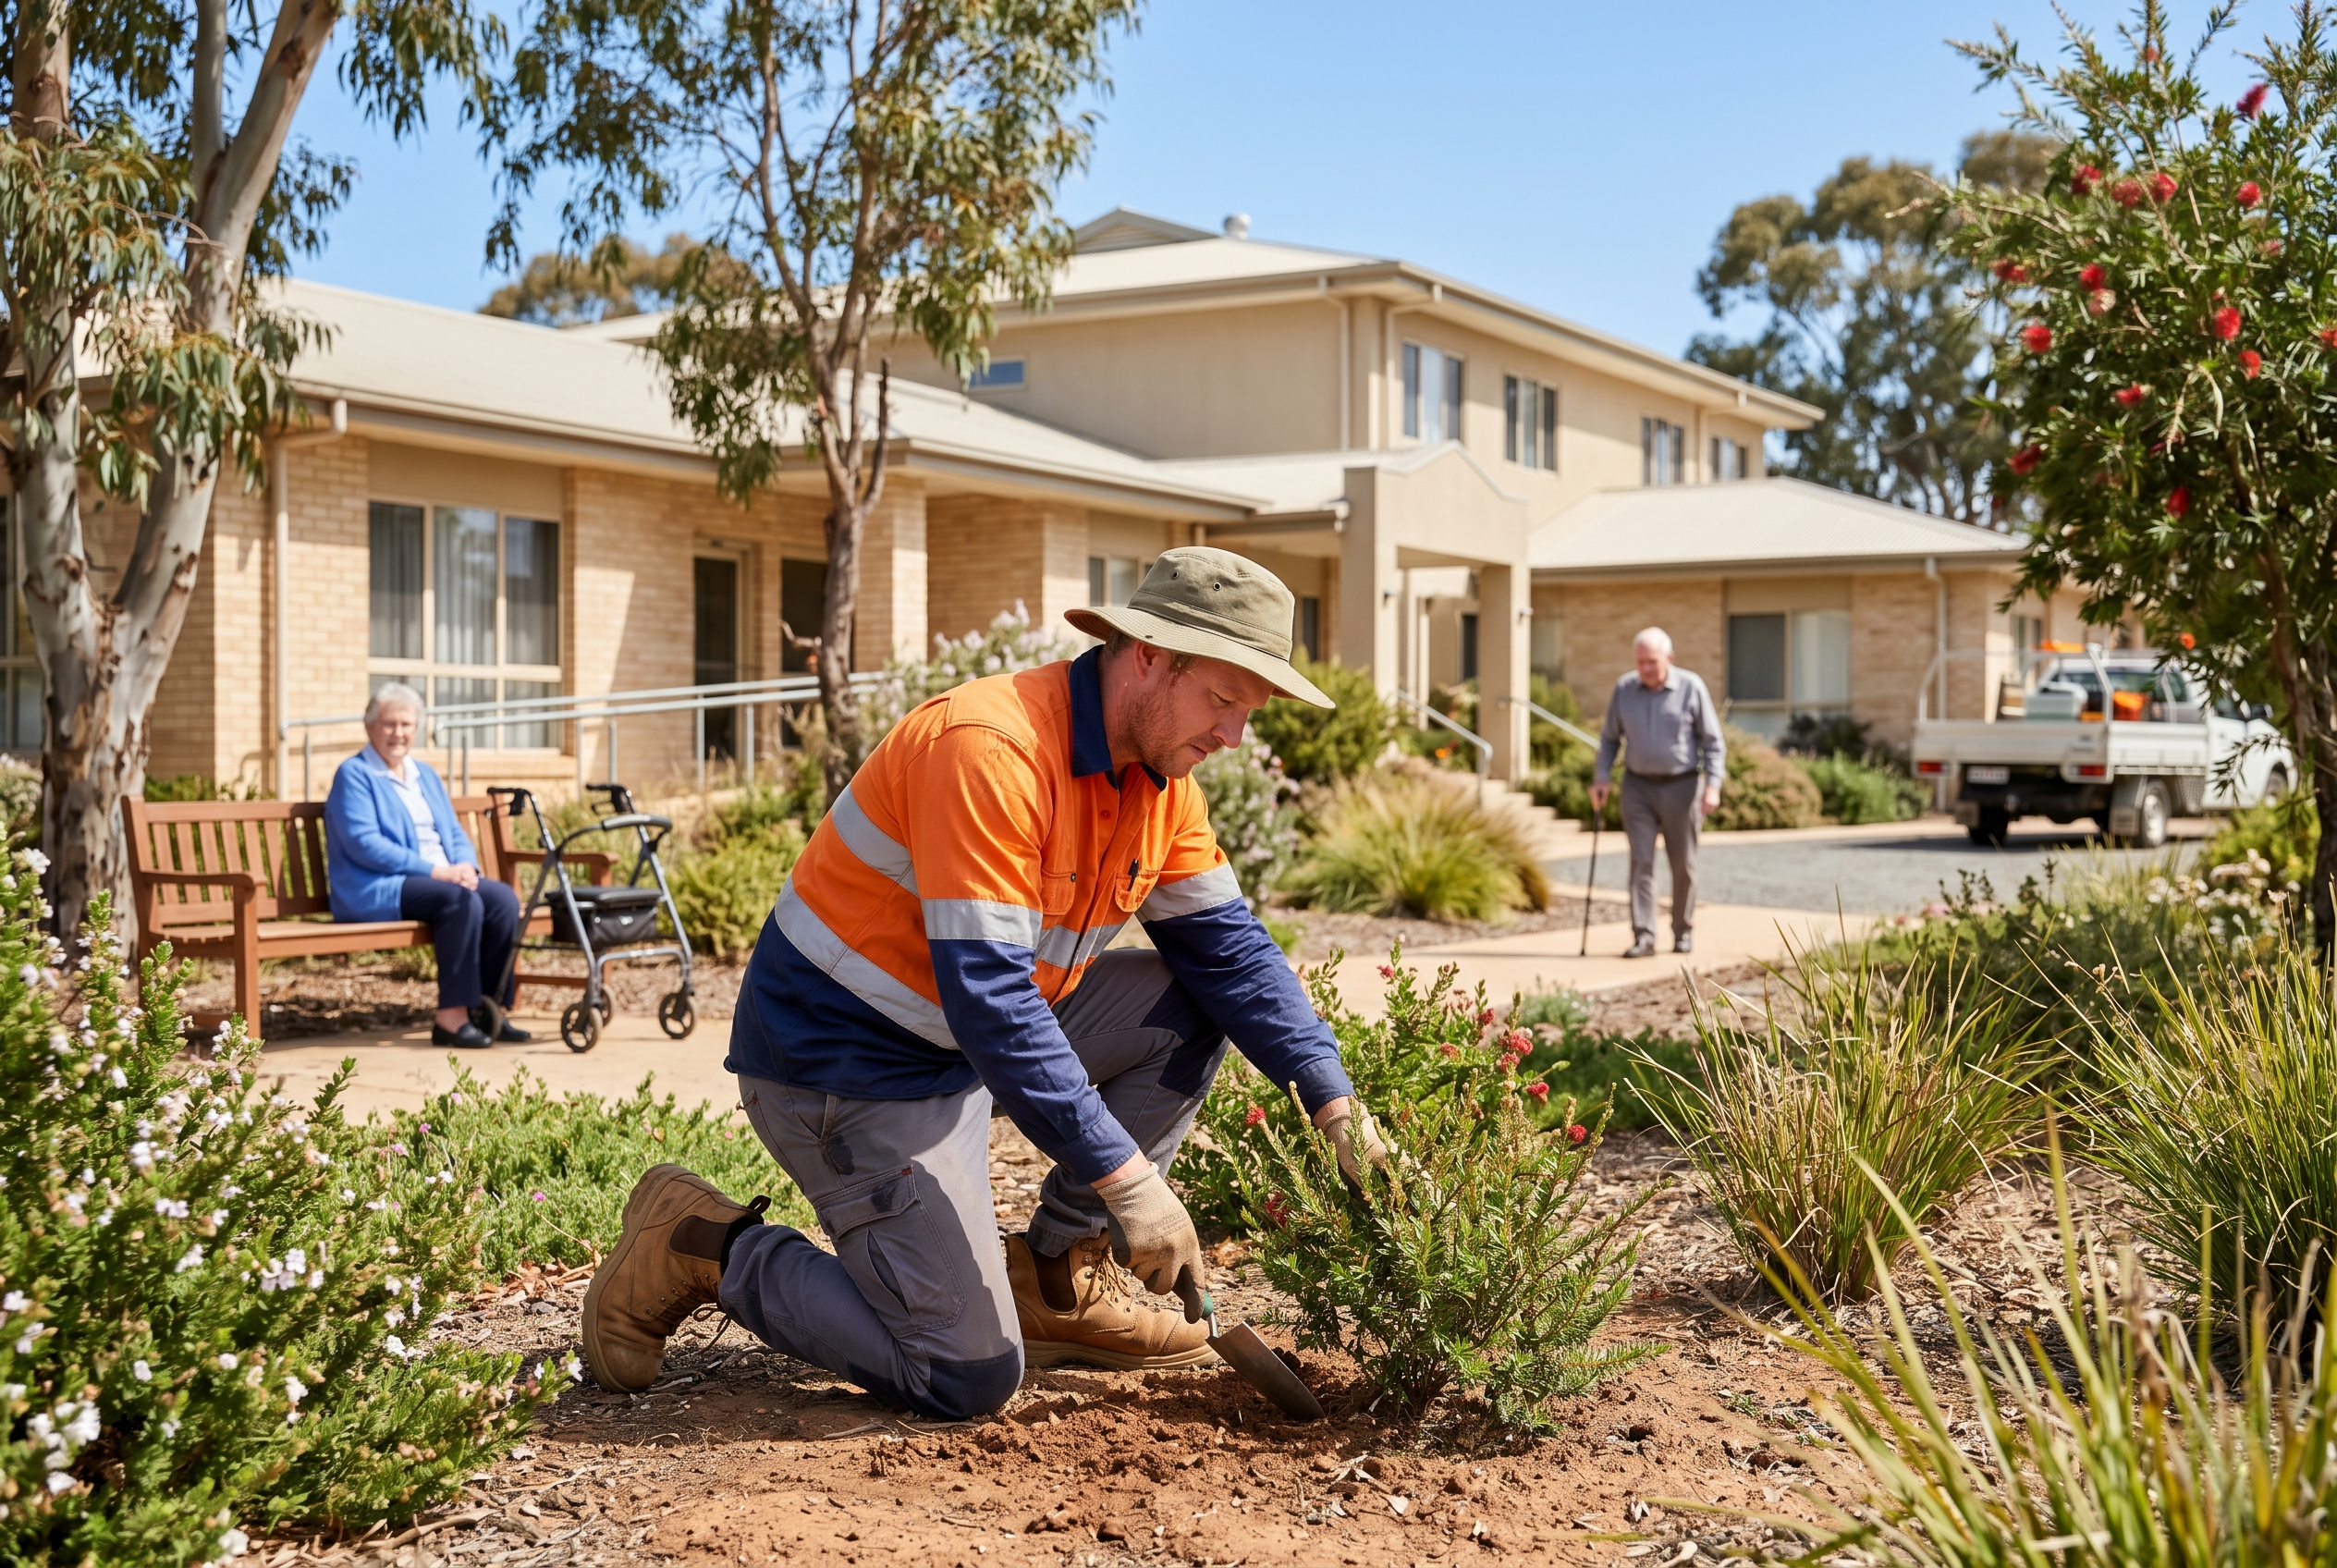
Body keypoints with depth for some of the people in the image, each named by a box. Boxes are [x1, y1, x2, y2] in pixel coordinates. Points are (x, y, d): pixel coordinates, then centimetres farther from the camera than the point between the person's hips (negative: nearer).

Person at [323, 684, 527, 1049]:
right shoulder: (354, 774, -2)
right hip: (378, 889, -7)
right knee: (460, 899, -33)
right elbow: (364, 844, -14)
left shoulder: (425, 774, 21)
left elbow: (455, 833, 19)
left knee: (503, 897, -20)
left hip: (444, 879, 7)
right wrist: (434, 870, -20)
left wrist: (465, 865, -7)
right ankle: (451, 1016, -30)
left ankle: (487, 1007, -17)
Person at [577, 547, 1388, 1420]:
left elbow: (1229, 945, 4)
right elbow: (986, 994, -32)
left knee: (1193, 1004, 0)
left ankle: (1056, 1277, 9)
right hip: (846, 1062, -9)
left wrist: (1334, 1103, -7)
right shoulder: (988, 749, -28)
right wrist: (1125, 1176, -32)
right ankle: (705, 1248, 5)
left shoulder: (1161, 777, 0)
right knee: (968, 1378, -11)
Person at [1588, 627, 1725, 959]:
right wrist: (1601, 778, 1)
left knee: (1683, 865, 7)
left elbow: (1713, 741, -3)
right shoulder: (1624, 689, 0)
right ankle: (1643, 937, -7)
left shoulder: (1691, 688, -6)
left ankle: (1683, 931, 23)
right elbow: (1609, 737, 11)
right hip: (1638, 786, 2)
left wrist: (1713, 785, -12)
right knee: (1641, 862, -6)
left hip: (1681, 786, -1)